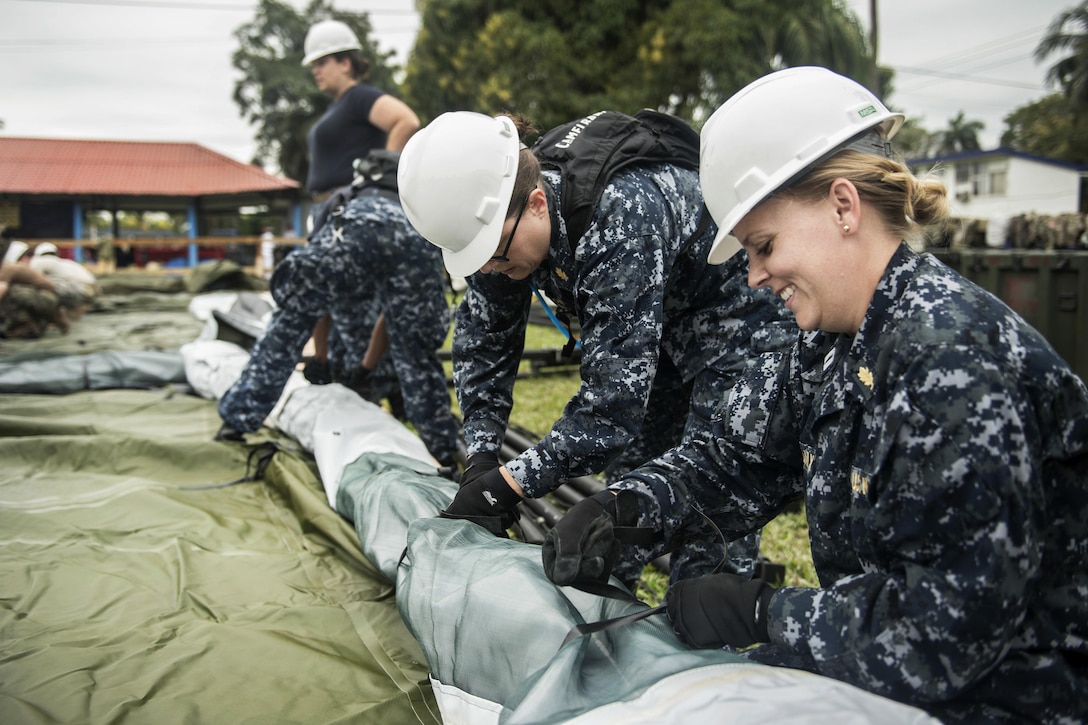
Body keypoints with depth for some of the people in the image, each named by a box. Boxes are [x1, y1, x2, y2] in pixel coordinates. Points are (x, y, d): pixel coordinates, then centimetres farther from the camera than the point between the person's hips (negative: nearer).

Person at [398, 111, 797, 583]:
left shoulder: (619, 217, -38)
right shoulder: (501, 214, -14)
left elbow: (614, 394, -37)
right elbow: (482, 335, -2)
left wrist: (511, 482, -32)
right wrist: (481, 456, -12)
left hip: (742, 326, -7)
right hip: (664, 334, 8)